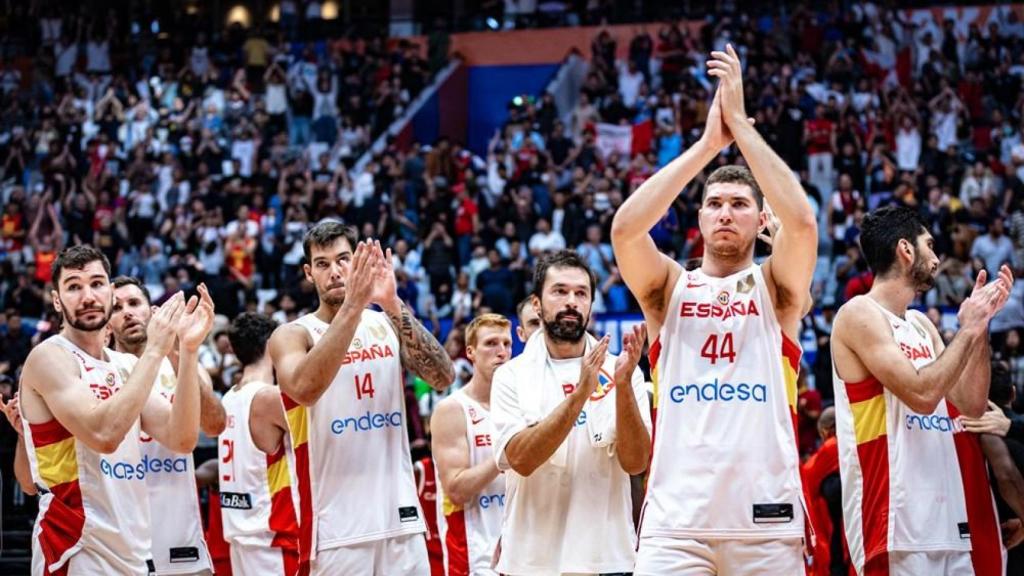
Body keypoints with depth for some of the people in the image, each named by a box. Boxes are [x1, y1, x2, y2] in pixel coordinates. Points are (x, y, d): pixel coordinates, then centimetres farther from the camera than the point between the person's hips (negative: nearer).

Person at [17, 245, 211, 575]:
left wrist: (188, 351, -6)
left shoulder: (124, 367, 13)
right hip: (77, 549, -7)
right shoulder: (50, 358, -9)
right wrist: (155, 351, -20)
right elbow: (103, 434, -24)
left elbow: (181, 439, 2)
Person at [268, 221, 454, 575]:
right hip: (336, 526, -4)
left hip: (400, 516, 4)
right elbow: (304, 389, -25)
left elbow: (443, 378, -8)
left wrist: (395, 306, -18)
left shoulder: (387, 325, 9)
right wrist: (352, 307, -29)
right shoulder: (292, 335, -2)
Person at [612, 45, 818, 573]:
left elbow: (802, 221, -10)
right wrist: (707, 143, -8)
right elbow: (625, 229, -7)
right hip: (677, 521, 0)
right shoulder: (670, 287, 13)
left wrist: (741, 124, -7)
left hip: (766, 521, 0)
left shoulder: (776, 288, 11)